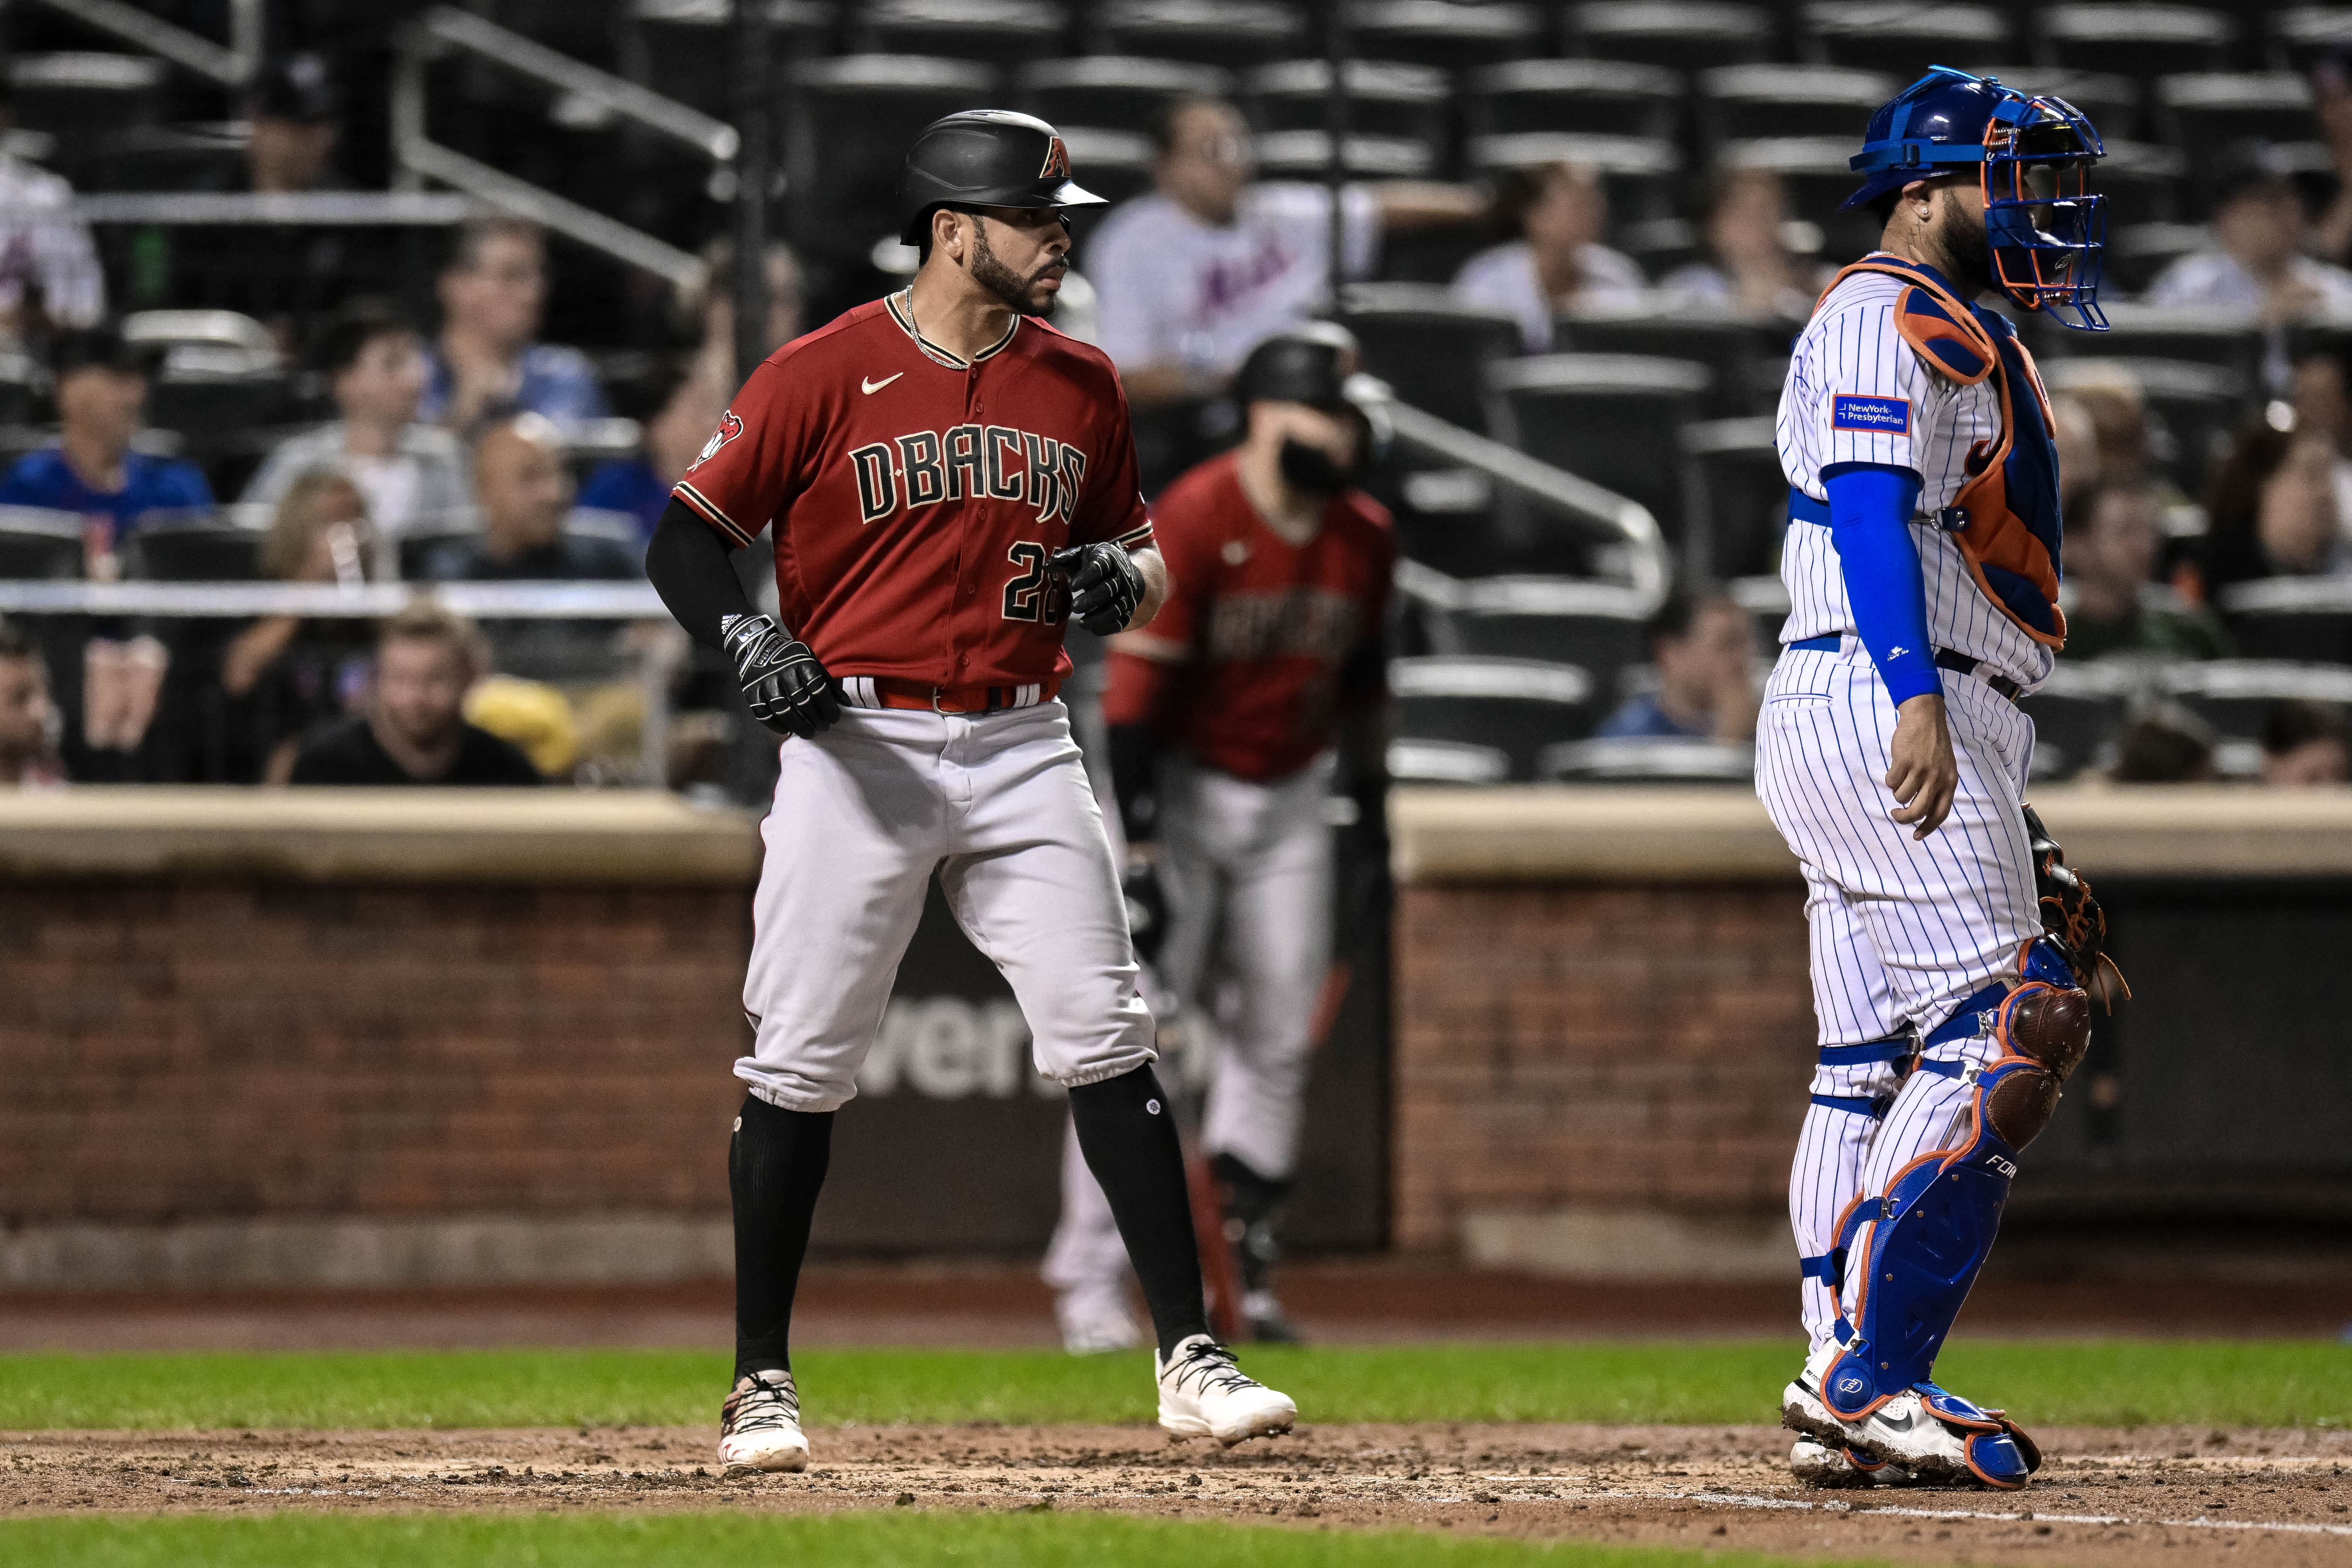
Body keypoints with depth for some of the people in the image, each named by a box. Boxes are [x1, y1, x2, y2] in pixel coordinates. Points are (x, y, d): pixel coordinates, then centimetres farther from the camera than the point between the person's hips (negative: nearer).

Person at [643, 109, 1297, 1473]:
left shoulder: (1081, 386, 10)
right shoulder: (824, 376, -4)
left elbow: (1142, 552, 20)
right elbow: (688, 541, -1)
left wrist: (1127, 581, -3)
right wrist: (747, 640, -20)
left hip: (1023, 748, 3)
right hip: (859, 742, -3)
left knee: (1108, 1042, -6)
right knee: (802, 1069, -2)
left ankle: (1192, 1361, -4)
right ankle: (762, 1385, 9)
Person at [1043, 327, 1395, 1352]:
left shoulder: (1365, 537, 1)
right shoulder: (1195, 519, -19)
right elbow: (1136, 681, -20)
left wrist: (1368, 796, 13)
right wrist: (1135, 843, -24)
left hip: (1289, 805, 6)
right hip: (1184, 795, -6)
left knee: (1279, 1039, 5)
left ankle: (1244, 1263, 14)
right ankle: (1090, 1280, -3)